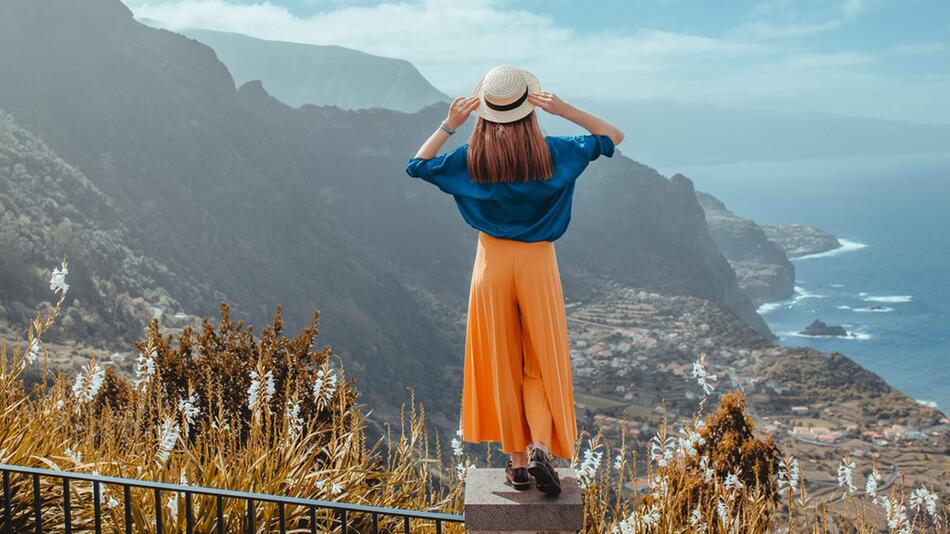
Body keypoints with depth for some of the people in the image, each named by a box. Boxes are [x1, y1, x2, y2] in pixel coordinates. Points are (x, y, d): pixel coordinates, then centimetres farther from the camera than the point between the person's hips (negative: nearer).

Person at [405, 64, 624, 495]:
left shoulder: (471, 157, -5)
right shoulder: (552, 151, -6)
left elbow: (416, 166, 8)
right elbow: (613, 137, 6)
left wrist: (448, 126, 4)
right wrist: (564, 110, -3)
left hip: (493, 261, 1)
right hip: (537, 263, 0)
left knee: (502, 364, 10)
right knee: (543, 363, 10)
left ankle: (517, 461, 14)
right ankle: (541, 447, -9)